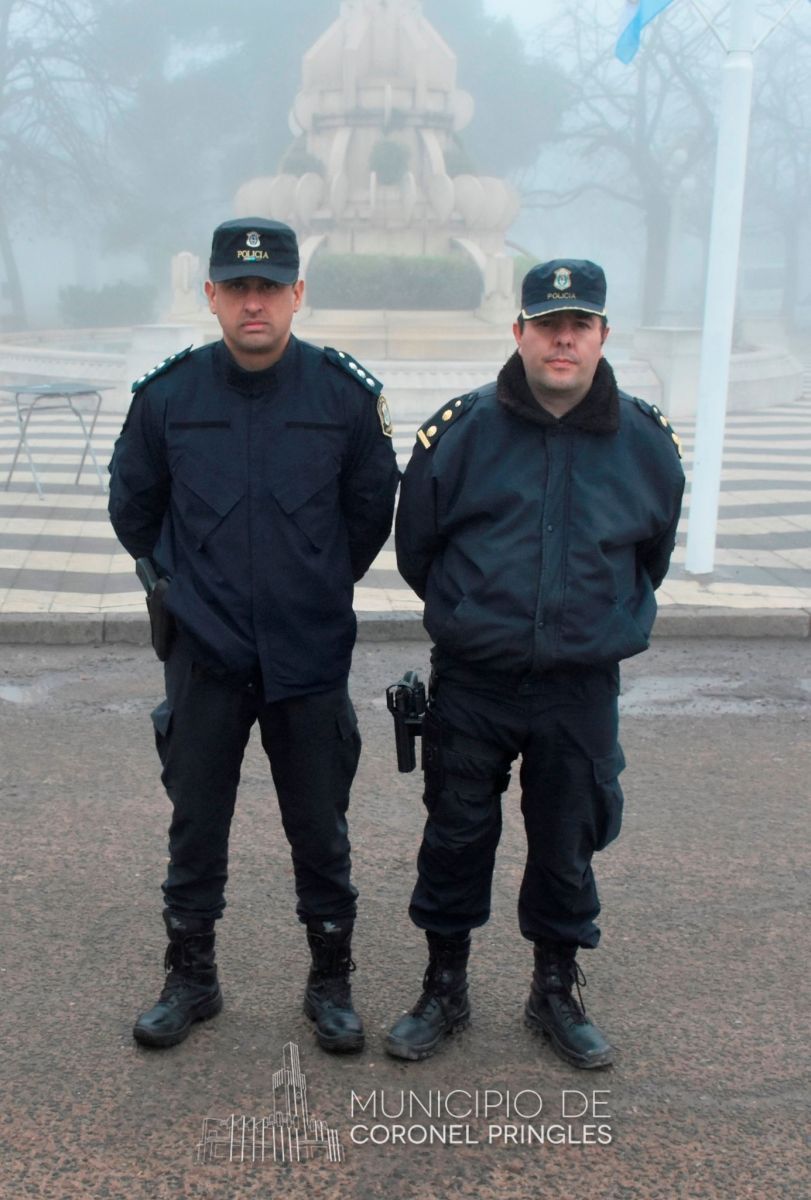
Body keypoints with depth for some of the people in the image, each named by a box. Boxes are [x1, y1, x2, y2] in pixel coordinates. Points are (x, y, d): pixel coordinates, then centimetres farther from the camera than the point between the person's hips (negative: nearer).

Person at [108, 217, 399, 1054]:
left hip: (311, 661, 0)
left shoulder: (347, 394, -5)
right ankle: (189, 980, 31)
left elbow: (371, 511, 9)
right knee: (195, 830, 11)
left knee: (320, 834, 10)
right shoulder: (166, 394, -3)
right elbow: (132, 508, 13)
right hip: (204, 658, 1)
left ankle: (331, 984, 29)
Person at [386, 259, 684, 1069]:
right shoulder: (461, 432, -6)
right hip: (470, 686, -1)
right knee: (456, 837, 11)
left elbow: (651, 560, 16)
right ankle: (444, 988, 31)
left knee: (567, 846, 13)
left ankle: (556, 993, 33)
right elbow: (414, 548, 7)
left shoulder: (646, 445, -1)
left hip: (582, 690, 1)